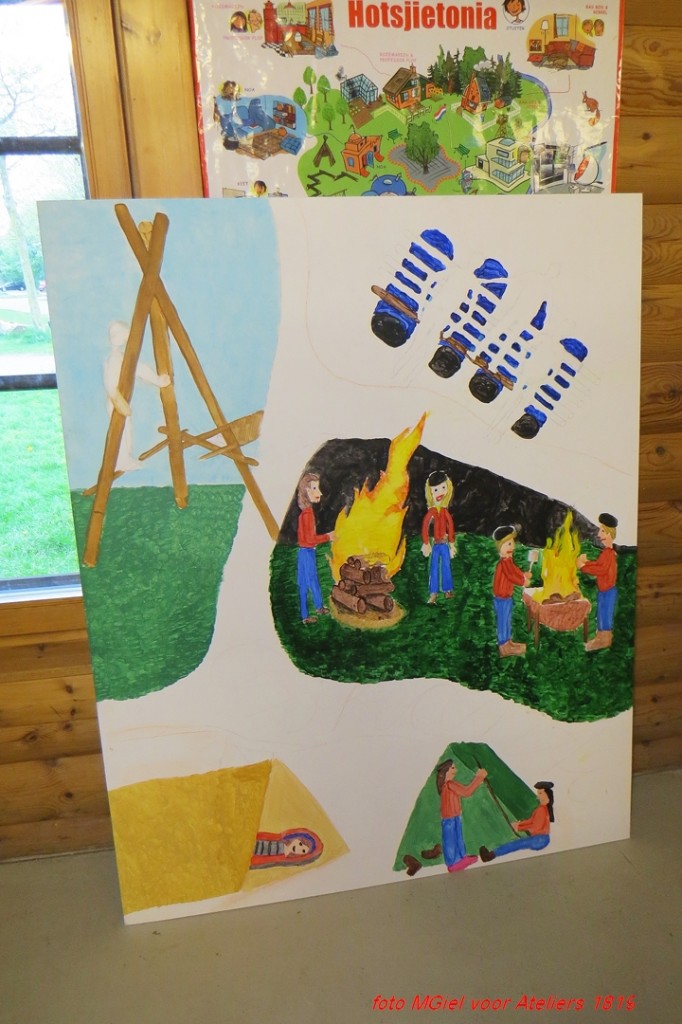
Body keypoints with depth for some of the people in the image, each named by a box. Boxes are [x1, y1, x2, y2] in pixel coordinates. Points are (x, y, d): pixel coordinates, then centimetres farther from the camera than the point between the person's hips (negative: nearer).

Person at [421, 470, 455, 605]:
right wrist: (426, 544, -14)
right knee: (434, 568, 0)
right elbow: (425, 526, -14)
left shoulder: (444, 511, 1)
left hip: (445, 543, 4)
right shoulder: (432, 511, -12)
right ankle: (433, 594, 5)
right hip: (435, 544, -4)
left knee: (446, 567, 13)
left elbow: (450, 526, 10)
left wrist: (451, 544, 13)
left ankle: (447, 590, 25)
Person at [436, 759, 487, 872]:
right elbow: (467, 791, -30)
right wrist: (479, 777, -25)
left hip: (455, 817, 10)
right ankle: (452, 863, 17)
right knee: (450, 840, 5)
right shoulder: (449, 785, -27)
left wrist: (477, 778, 4)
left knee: (458, 838, 23)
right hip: (449, 819, -10)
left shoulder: (451, 784, 6)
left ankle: (461, 857, 38)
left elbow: (465, 789, 11)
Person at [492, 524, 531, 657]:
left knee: (507, 620, 21)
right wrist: (523, 581, -15)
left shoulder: (509, 561, 7)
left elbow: (515, 571, 16)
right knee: (503, 621, -1)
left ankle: (508, 642, 34)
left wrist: (524, 575, 2)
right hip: (502, 598, -11)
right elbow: (512, 576, -27)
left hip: (507, 596, 11)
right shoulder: (504, 562, -25)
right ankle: (503, 647, 8)